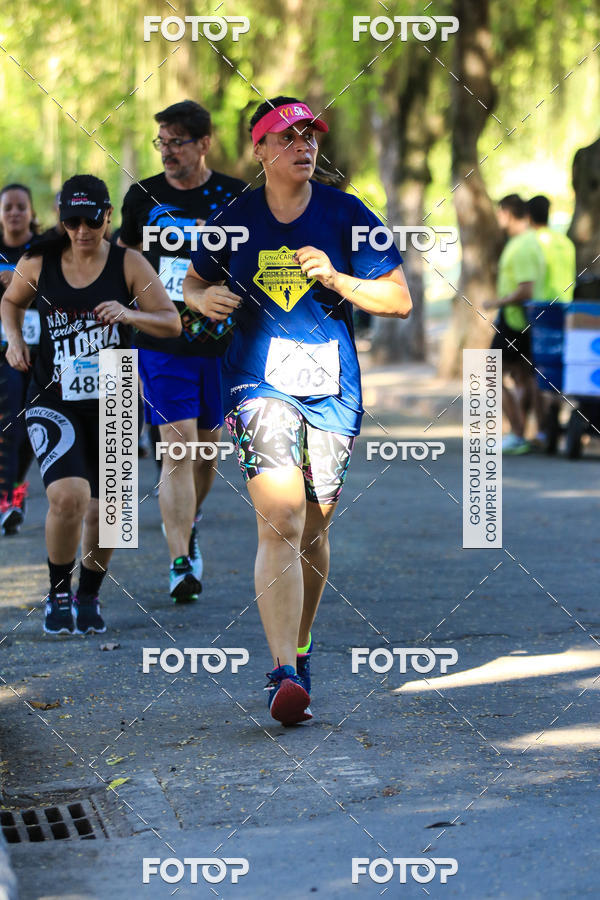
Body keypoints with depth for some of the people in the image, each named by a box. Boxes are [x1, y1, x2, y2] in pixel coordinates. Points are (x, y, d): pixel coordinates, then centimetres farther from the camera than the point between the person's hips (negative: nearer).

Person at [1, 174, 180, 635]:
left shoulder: (129, 265, -5)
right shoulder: (38, 263, -2)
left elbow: (173, 323, -4)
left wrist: (131, 315, -22)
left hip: (114, 406, 1)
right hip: (54, 404, -1)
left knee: (102, 513, 7)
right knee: (69, 498, -22)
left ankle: (89, 597, 34)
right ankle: (59, 595, 2)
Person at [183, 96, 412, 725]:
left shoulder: (346, 215, 3)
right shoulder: (234, 221, 5)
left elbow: (399, 299, 3)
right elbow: (193, 281, 21)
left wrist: (337, 279, -13)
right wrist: (203, 298, -3)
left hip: (333, 388, 2)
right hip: (259, 383, -1)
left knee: (313, 529, 9)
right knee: (279, 522, -18)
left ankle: (299, 653, 31)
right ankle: (283, 674, -24)